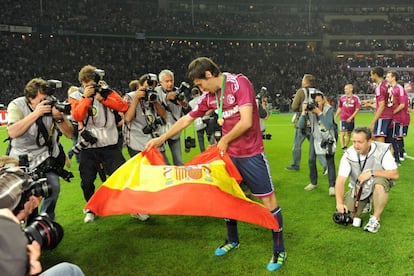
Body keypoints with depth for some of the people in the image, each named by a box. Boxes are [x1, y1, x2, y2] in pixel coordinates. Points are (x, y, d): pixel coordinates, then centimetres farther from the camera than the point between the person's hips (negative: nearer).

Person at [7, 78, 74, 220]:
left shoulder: (52, 106, -8)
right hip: (21, 158, -1)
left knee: (53, 186, -18)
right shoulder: (17, 105, -11)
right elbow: (13, 133, -28)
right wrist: (36, 113, -33)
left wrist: (60, 118, -26)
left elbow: (69, 134, -7)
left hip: (45, 156, 1)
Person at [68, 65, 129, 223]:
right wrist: (86, 97, -16)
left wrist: (103, 98, -15)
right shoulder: (76, 96, 5)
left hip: (110, 145, -1)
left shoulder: (107, 92, 5)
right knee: (87, 182, 8)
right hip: (88, 147, 1)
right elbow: (77, 116, -12)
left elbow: (124, 107, -9)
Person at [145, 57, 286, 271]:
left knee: (268, 199, 0)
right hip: (229, 154, 7)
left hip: (251, 154, -7)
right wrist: (161, 139, 15)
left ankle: (279, 251, 14)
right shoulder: (210, 96, 6)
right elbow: (186, 119, 14)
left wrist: (224, 140, -9)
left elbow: (246, 122, -23)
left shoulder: (239, 83, -16)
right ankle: (232, 240, 36)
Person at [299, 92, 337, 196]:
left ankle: (332, 186, 3)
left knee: (330, 162, -5)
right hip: (315, 137, 3)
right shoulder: (309, 110, -16)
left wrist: (319, 112, -35)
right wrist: (303, 112, -30)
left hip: (328, 138, -2)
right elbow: (300, 126, -19)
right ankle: (313, 183, 21)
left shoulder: (329, 109, -19)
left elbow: (328, 126, -31)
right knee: (311, 160, 3)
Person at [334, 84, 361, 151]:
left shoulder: (356, 98, -4)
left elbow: (357, 109, -7)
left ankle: (345, 146, 25)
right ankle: (343, 148, -12)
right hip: (343, 118, 0)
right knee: (342, 133, -11)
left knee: (349, 134, 11)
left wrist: (351, 118, -14)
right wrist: (335, 117, 12)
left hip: (351, 119, 0)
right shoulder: (342, 97, 4)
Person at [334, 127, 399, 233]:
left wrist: (372, 172, -31)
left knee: (380, 182, -38)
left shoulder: (382, 150, -21)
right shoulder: (349, 154, -17)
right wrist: (339, 203, -34)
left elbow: (395, 174, -22)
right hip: (358, 188, 3)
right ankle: (365, 203, 23)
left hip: (376, 187, -2)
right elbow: (340, 180, -22)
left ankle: (375, 219, -18)